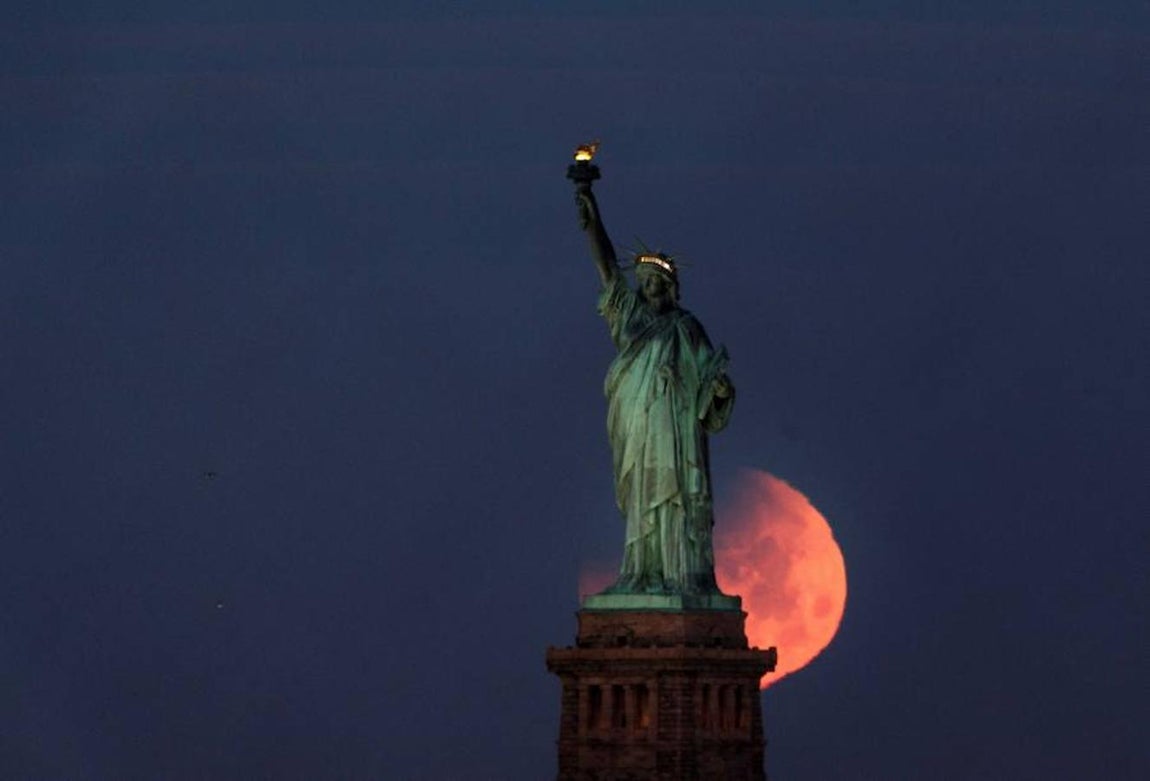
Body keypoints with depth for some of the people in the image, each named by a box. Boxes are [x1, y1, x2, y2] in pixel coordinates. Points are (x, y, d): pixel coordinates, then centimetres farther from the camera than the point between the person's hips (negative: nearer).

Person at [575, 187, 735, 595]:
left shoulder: (686, 328, 3)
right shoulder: (631, 313, 14)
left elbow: (707, 374, -1)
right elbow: (607, 267, 7)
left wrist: (719, 387, -25)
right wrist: (592, 219, -2)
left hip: (674, 427, -5)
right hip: (636, 428, 5)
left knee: (675, 497, -10)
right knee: (641, 500, 5)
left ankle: (683, 576, -12)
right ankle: (644, 575, 8)